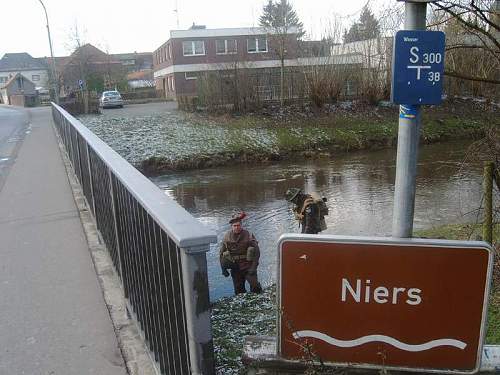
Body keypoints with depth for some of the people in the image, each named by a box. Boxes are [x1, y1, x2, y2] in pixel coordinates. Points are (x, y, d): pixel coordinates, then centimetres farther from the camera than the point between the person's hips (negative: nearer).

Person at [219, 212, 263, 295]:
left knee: (255, 286, -14)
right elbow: (221, 253, 8)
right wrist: (223, 269, 5)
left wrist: (253, 267, -13)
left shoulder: (248, 235, -10)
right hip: (235, 268, 3)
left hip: (248, 266, -3)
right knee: (238, 290, 10)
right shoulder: (227, 237, -2)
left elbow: (256, 252, -7)